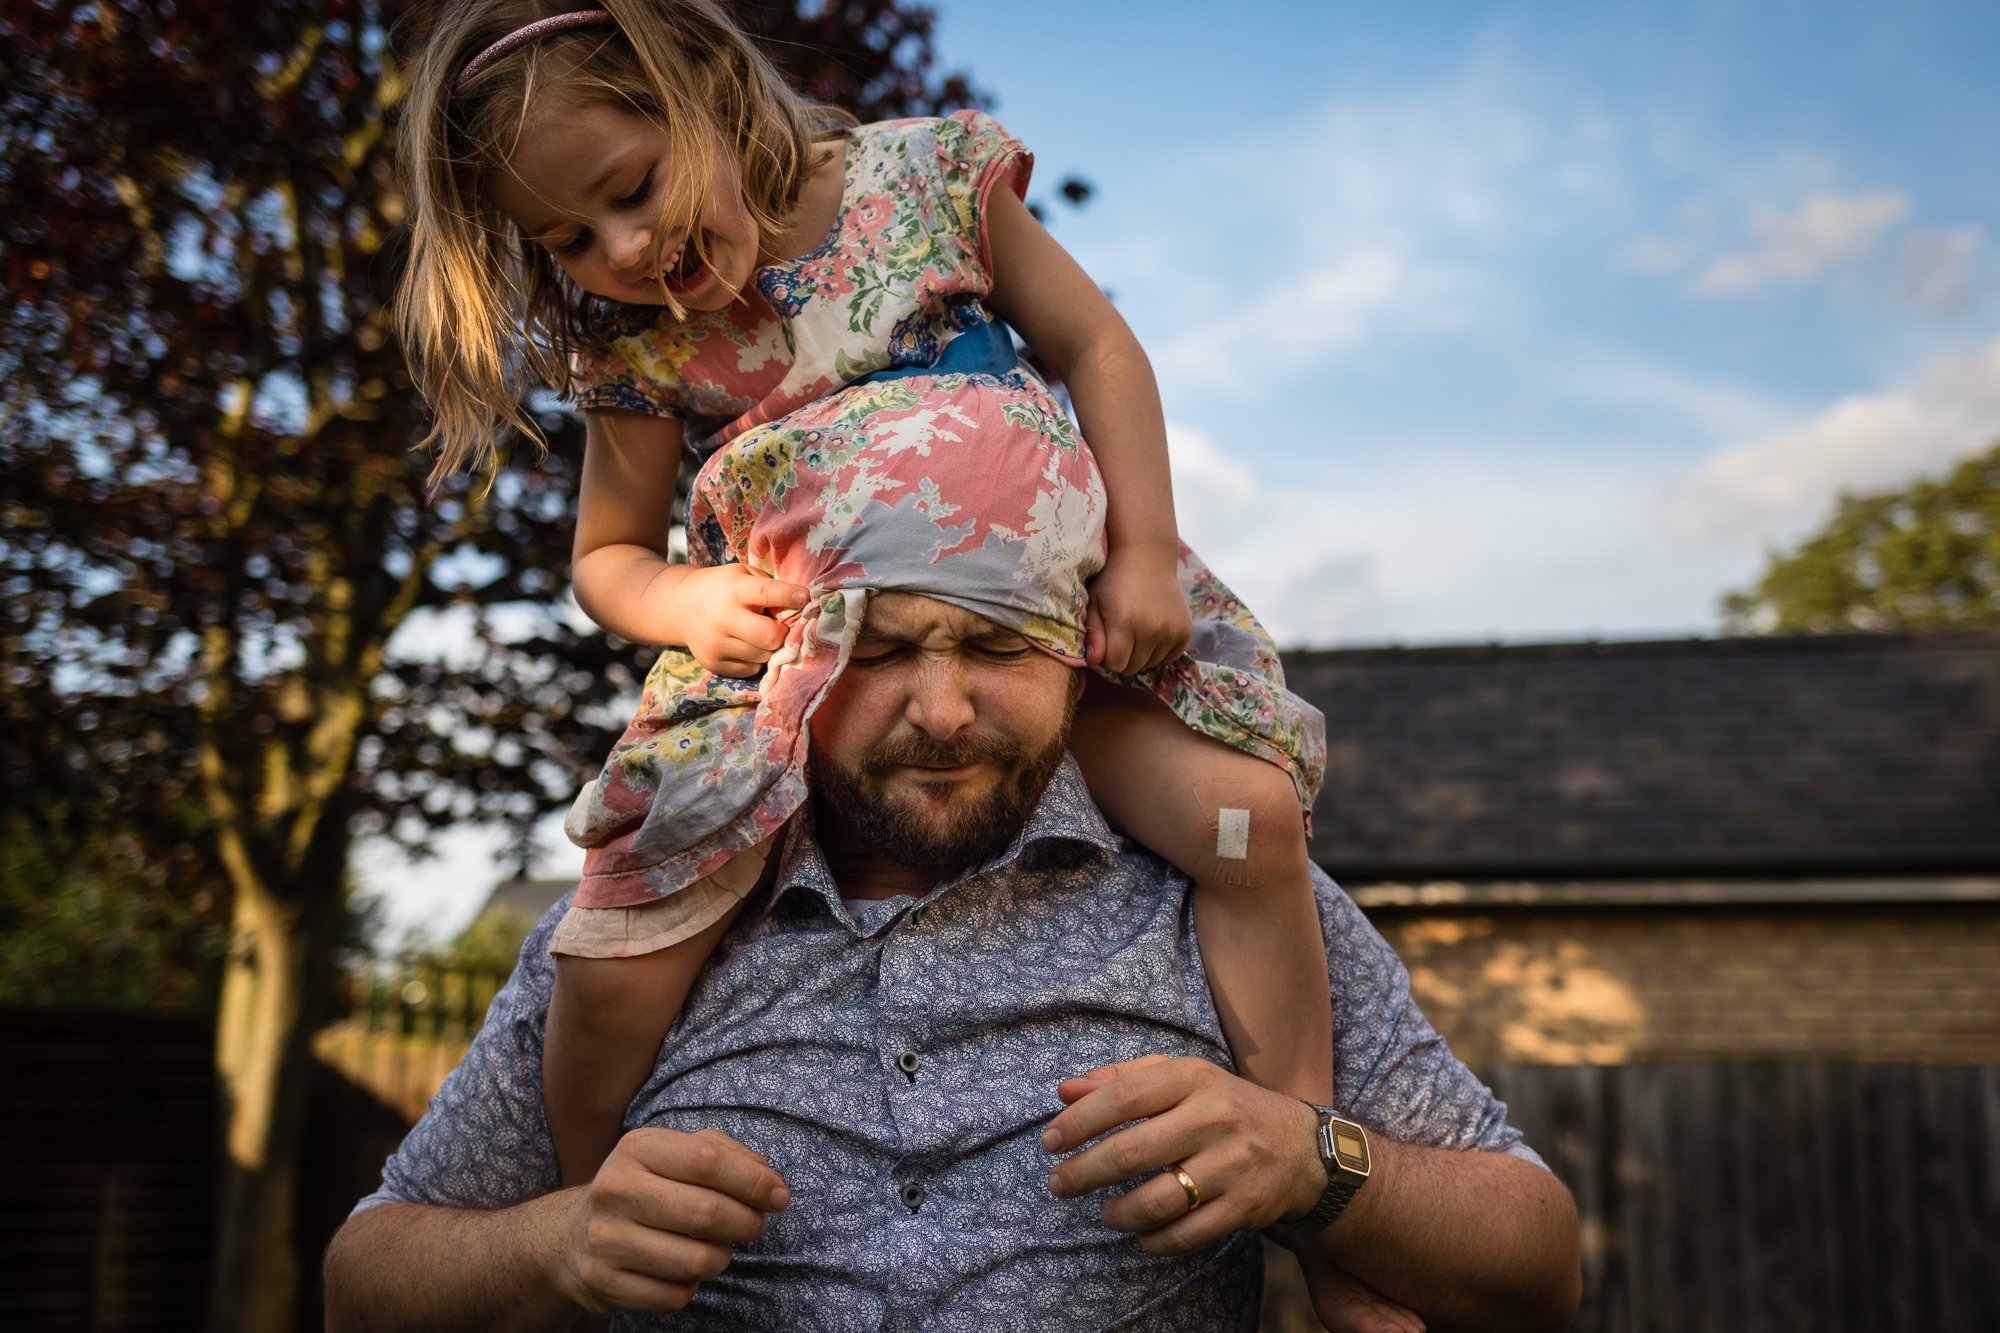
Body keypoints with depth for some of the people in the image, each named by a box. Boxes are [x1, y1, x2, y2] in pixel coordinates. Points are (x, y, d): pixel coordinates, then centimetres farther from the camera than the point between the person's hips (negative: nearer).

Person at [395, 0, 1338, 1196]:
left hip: (1040, 607, 0)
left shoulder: (928, 176, -1)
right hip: (783, 662, 0)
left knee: (1253, 813, -20)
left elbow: (1096, 346, 3)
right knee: (608, 967, -15)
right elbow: (609, 553, 12)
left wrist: (1144, 552, -8)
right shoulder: (633, 345, 1)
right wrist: (684, 601, -12)